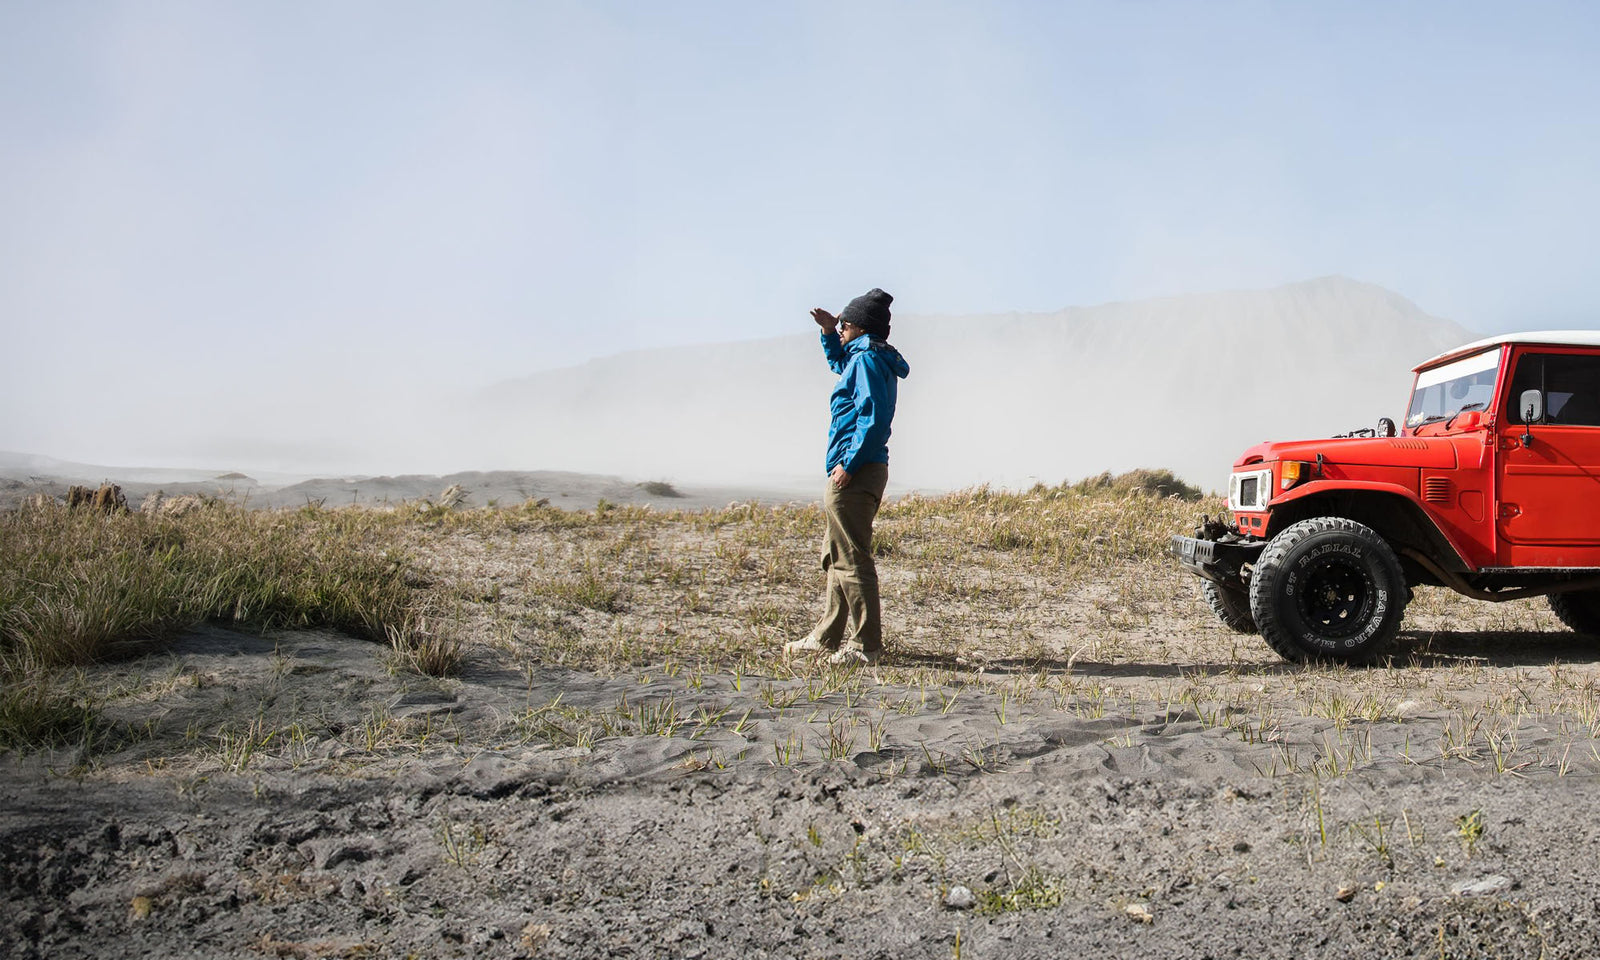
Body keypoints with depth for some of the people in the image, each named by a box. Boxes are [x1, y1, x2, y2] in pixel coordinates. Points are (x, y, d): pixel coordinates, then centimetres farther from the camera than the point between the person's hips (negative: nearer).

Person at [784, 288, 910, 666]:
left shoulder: (867, 359, -11)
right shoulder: (862, 358, 18)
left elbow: (873, 418, -21)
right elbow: (839, 364, 42)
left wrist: (848, 464, -23)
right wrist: (830, 334, 25)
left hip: (855, 475, -11)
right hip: (863, 472, 11)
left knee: (851, 558, -8)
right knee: (836, 555, 17)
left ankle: (866, 645, -5)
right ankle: (827, 637, 25)